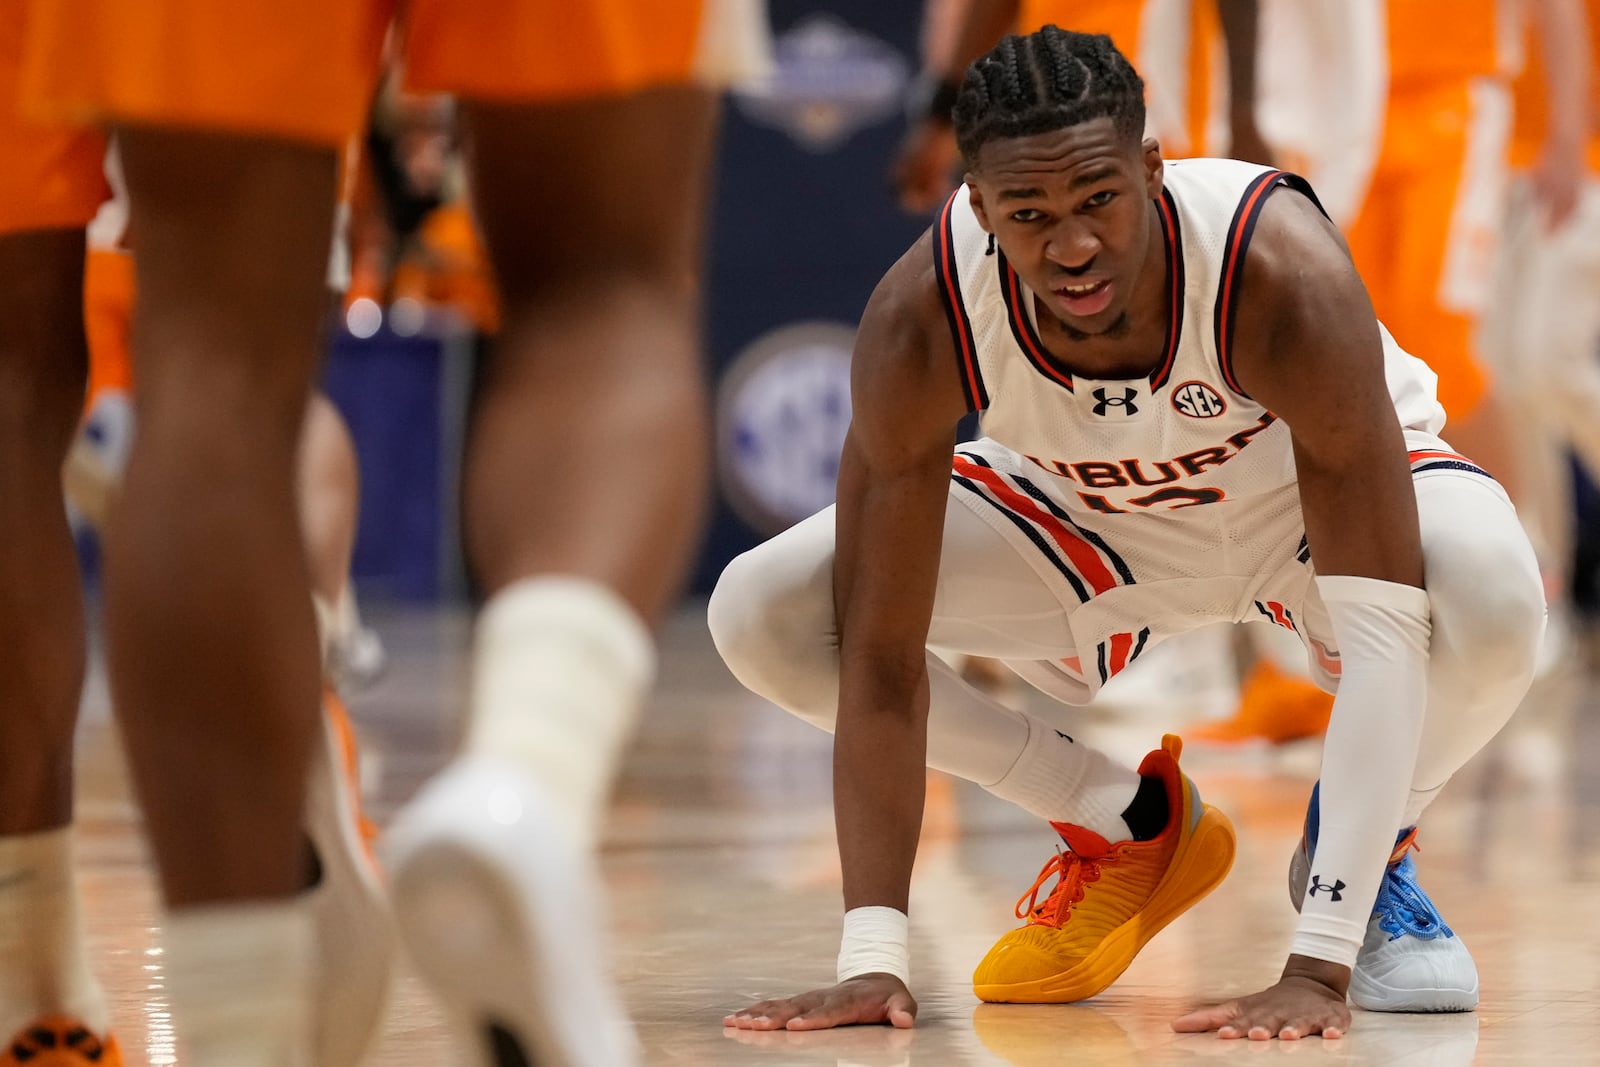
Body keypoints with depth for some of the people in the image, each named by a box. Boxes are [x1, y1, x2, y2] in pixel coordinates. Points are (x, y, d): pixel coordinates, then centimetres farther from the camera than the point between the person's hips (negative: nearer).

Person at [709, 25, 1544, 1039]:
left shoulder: (1284, 277, -40)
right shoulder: (922, 322, -32)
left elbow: (1383, 634, -41)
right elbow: (882, 654, -26)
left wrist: (1320, 964, -46)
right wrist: (874, 957, -33)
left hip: (1309, 499, -3)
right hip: (1091, 515, 3)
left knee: (1491, 603, -38)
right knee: (759, 616, -16)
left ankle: (1373, 853, -2)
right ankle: (1129, 829, 4)